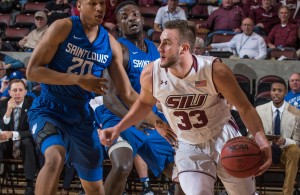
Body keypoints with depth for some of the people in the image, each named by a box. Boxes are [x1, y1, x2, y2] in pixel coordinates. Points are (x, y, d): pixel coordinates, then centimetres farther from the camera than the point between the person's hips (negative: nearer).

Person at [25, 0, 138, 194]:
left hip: (82, 116, 5)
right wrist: (78, 80, -23)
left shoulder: (111, 44, 2)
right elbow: (32, 70, -15)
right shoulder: (63, 28, -12)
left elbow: (127, 93, 6)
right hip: (49, 110, -5)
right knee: (55, 158, -36)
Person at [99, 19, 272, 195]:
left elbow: (245, 108, -16)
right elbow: (145, 103, 5)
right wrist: (118, 128, -3)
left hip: (223, 138, -1)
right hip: (188, 147, 1)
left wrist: (262, 140, -29)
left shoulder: (216, 71, -27)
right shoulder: (151, 74, -19)